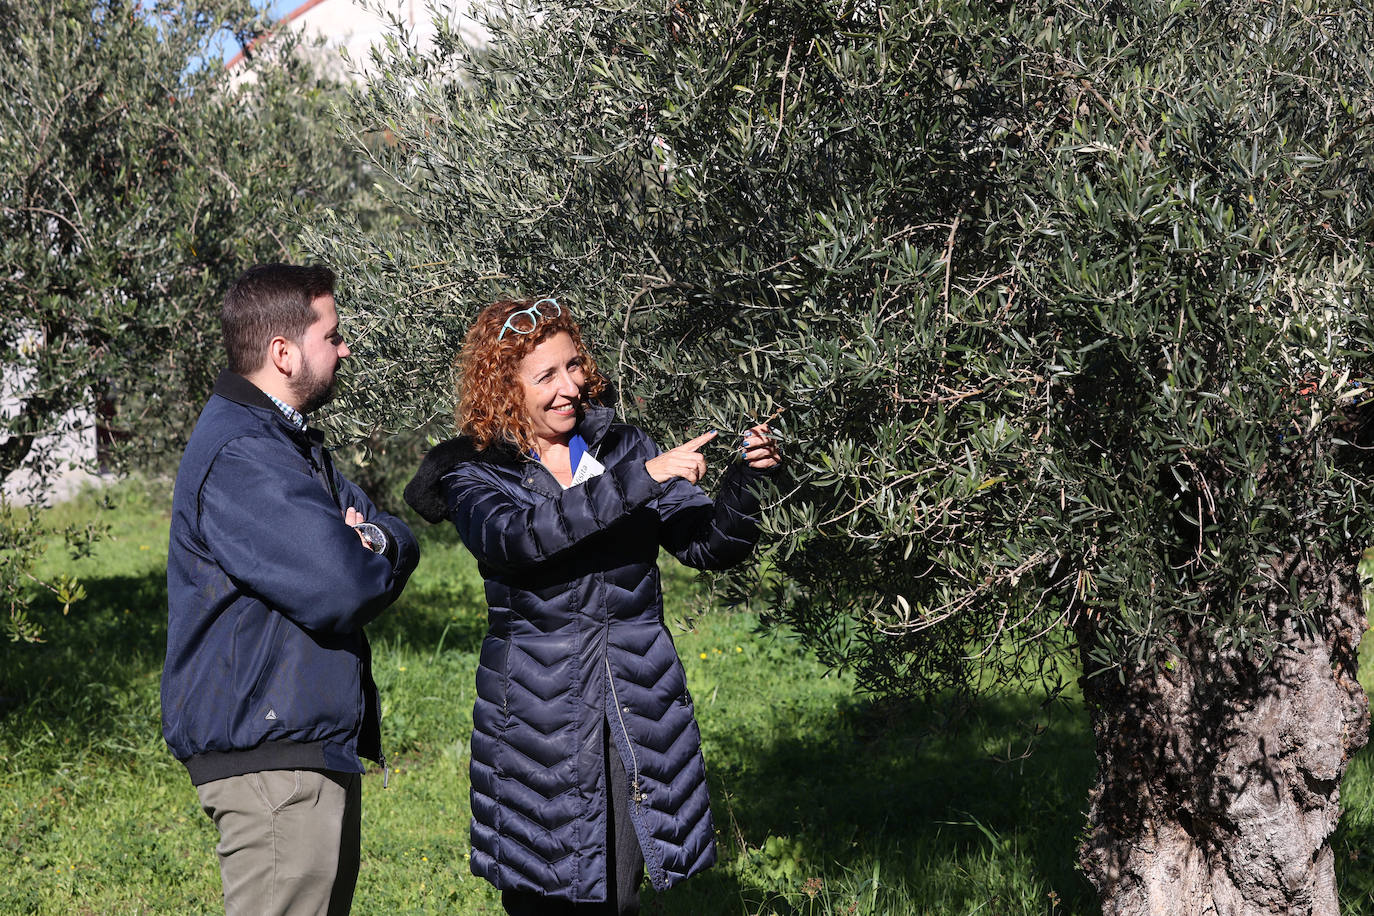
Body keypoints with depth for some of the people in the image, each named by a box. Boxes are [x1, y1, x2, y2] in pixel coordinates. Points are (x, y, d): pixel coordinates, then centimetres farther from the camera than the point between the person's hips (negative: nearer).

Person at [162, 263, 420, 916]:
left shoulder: (290, 442, 18)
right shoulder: (239, 458, -18)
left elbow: (402, 543, 16)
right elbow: (342, 590, -25)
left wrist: (372, 541, -8)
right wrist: (369, 560, -2)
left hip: (318, 747, 11)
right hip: (270, 758, -11)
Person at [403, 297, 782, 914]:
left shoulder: (623, 447, 7)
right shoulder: (476, 474, -2)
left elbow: (711, 545, 5)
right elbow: (514, 537, -24)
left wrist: (743, 481, -16)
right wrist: (642, 479, -29)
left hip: (637, 704, 3)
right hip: (538, 714, -2)